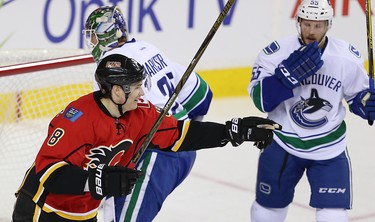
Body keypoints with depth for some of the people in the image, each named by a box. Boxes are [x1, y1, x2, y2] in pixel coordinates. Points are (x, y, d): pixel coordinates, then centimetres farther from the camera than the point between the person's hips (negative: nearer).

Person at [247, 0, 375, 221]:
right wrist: (289, 72, -36)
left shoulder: (347, 57, -13)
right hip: (283, 143, 0)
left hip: (329, 145, 0)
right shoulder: (277, 52, -18)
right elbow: (260, 99, -23)